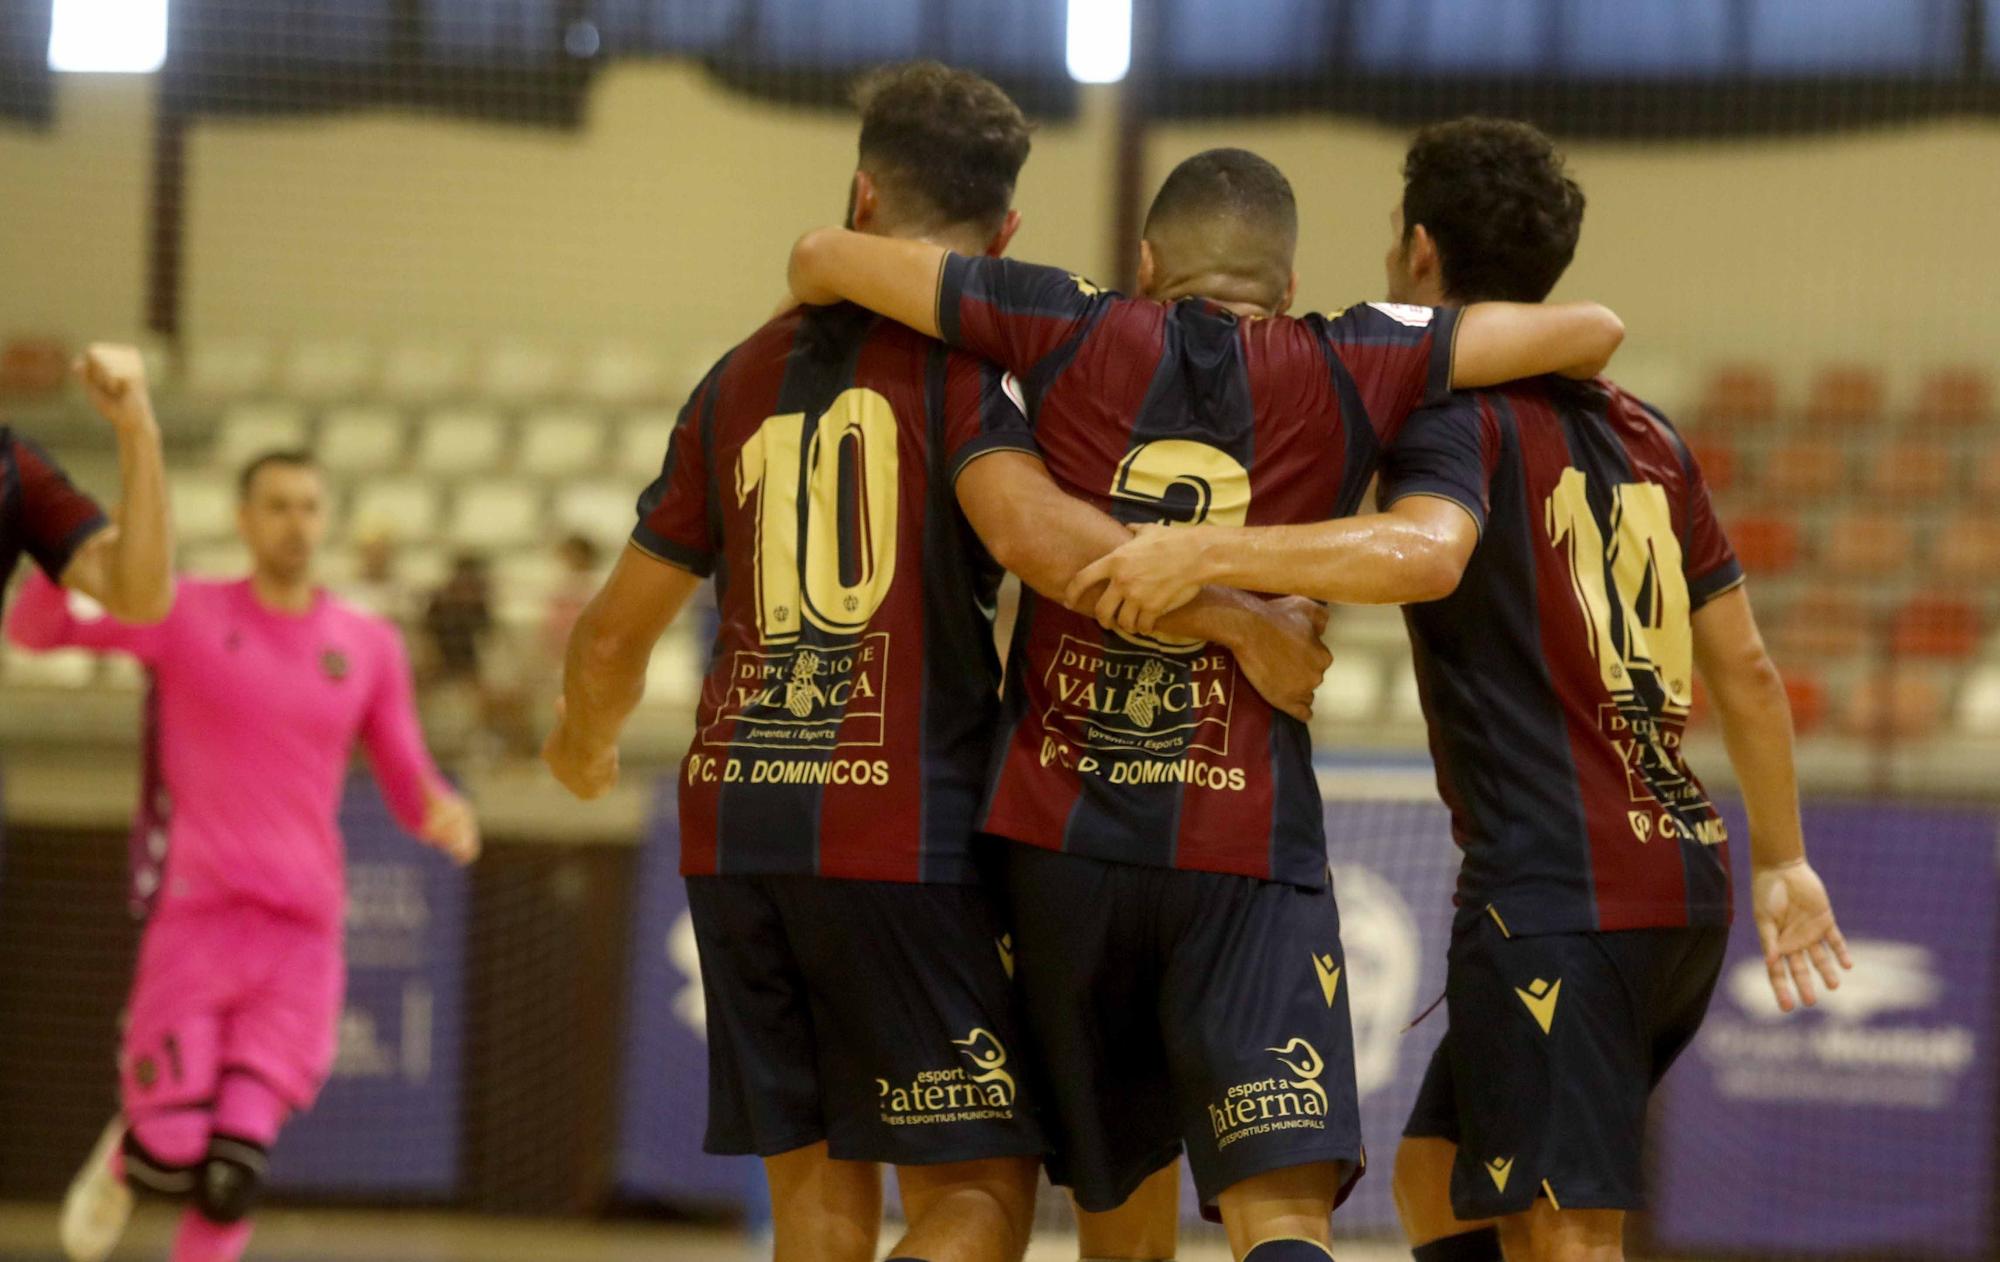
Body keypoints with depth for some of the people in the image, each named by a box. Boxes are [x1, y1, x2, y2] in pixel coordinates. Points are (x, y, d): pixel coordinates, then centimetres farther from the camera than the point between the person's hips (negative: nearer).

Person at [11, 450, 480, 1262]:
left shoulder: (370, 647, 11)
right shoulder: (186, 615, 5)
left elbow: (409, 786, 17)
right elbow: (31, 630, 0)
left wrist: (444, 813, -7)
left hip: (301, 931, 2)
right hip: (193, 916, -1)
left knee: (231, 1178, -11)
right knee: (172, 1157, -9)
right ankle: (125, 1152, 27)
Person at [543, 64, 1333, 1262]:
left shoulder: (748, 374, 14)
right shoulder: (962, 352, -2)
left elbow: (617, 633, 19)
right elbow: (1029, 528, -23)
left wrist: (586, 740, 40)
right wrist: (1247, 620, -18)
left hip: (732, 817, 5)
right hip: (901, 824, -5)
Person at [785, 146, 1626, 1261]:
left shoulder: (1077, 335, 5)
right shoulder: (1343, 373, 3)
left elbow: (823, 259, 8)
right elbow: (1591, 332, 6)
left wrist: (810, 327, 29)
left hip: (1061, 833, 2)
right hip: (1251, 850, -2)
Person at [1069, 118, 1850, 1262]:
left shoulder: (1454, 406, -7)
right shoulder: (1644, 434, 16)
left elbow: (1427, 551, -30)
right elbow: (1745, 667, 20)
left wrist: (1208, 551, -32)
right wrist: (1786, 863, 28)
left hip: (1560, 897, -8)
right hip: (1686, 880, 8)